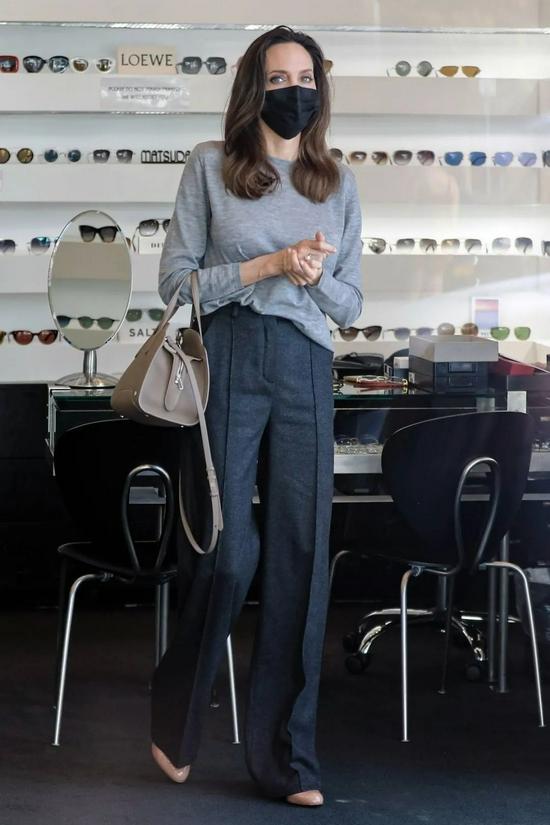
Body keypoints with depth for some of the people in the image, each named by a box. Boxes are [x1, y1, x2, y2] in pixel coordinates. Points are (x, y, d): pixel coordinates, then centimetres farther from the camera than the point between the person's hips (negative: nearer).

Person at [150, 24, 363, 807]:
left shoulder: (339, 184, 14)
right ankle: (173, 720, 18)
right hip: (228, 360, -3)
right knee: (230, 551, -7)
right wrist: (267, 265, -10)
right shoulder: (211, 165, 4)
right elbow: (175, 281, 0)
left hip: (306, 369, 3)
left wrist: (315, 275, -6)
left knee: (301, 556, -1)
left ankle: (286, 758, 6)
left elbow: (352, 305, 15)